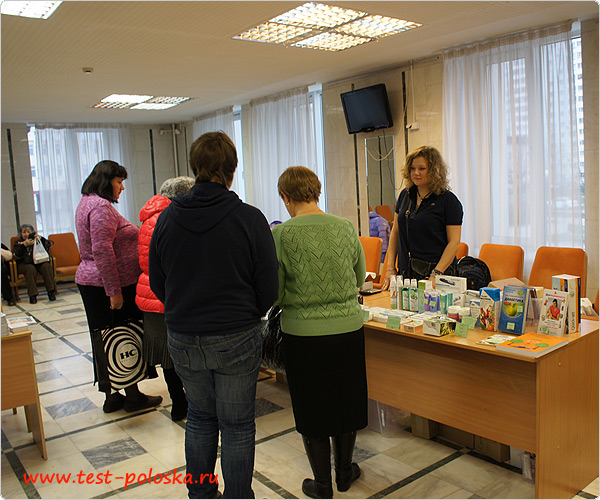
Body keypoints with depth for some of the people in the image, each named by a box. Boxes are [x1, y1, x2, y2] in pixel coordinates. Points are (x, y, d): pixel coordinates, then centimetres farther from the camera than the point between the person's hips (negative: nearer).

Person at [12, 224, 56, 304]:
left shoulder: (37, 240, 17)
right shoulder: (18, 243, 14)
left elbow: (48, 246, 0)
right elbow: (16, 256, -6)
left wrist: (40, 239, -13)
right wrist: (24, 245, -18)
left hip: (39, 262, 1)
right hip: (24, 264, -1)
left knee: (47, 266, -29)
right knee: (30, 268, -34)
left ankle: (51, 291, -27)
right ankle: (32, 295, -35)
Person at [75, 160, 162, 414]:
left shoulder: (87, 203, 16)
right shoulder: (102, 207, -17)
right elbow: (102, 252, -25)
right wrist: (114, 292, -24)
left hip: (90, 281, 10)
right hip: (113, 284, -10)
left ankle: (112, 396, 23)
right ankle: (132, 396, 14)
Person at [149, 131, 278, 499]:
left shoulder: (167, 218, -3)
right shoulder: (249, 219, -14)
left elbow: (157, 283, 5)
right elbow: (268, 289, -11)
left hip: (182, 339, 4)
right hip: (236, 339, -4)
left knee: (199, 417, 23)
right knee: (237, 426, 12)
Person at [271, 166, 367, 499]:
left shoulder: (281, 235, -13)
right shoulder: (346, 228, -3)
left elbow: (274, 294, -10)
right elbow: (360, 277, 9)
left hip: (304, 334, -3)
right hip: (348, 328, 4)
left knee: (312, 409, 14)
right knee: (346, 400, 20)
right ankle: (344, 472, 38)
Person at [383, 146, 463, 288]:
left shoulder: (448, 200, -5)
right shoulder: (405, 195, 10)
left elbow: (454, 242, -9)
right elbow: (395, 232, 14)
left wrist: (437, 274, -18)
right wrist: (390, 267, 6)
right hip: (405, 272, 4)